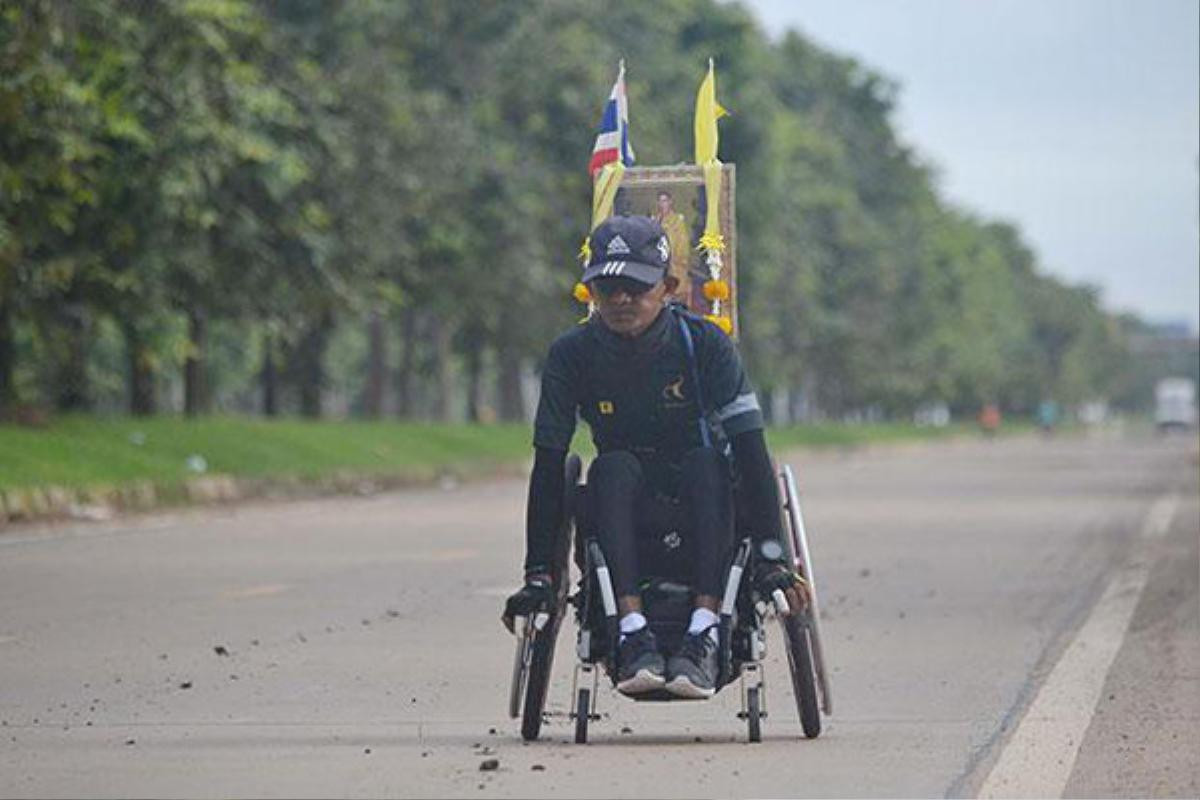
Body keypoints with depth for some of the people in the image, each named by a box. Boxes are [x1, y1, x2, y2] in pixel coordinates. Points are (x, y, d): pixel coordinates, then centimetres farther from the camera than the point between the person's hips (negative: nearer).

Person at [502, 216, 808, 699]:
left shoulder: (704, 344, -11)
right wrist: (538, 576, -16)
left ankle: (703, 634, -40)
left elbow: (750, 452, -17)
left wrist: (772, 560, -26)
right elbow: (547, 466, -8)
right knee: (612, 468, -29)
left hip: (702, 520, -1)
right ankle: (632, 633, -42)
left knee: (706, 461, -30)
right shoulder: (572, 355, -6)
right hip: (625, 526, 1)